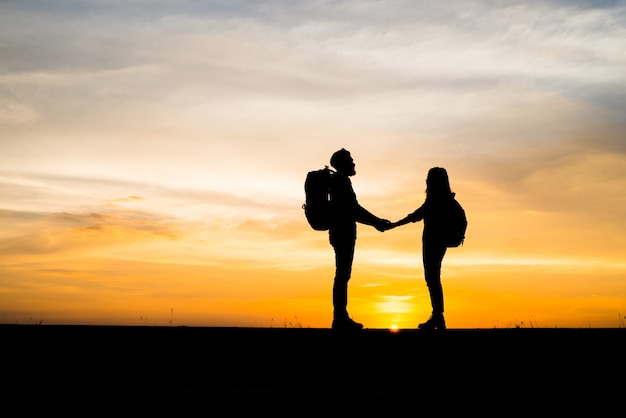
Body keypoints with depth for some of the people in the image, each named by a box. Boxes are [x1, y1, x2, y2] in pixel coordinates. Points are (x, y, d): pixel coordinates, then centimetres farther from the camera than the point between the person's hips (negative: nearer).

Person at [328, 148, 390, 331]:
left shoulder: (339, 181, 19)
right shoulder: (342, 181, -11)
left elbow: (352, 210, 22)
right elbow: (353, 209, -16)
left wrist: (376, 221, 19)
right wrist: (376, 222, -9)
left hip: (342, 233, 10)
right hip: (343, 233, -10)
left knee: (343, 274, 12)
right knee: (342, 275, -8)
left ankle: (341, 317, 18)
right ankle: (340, 319, -4)